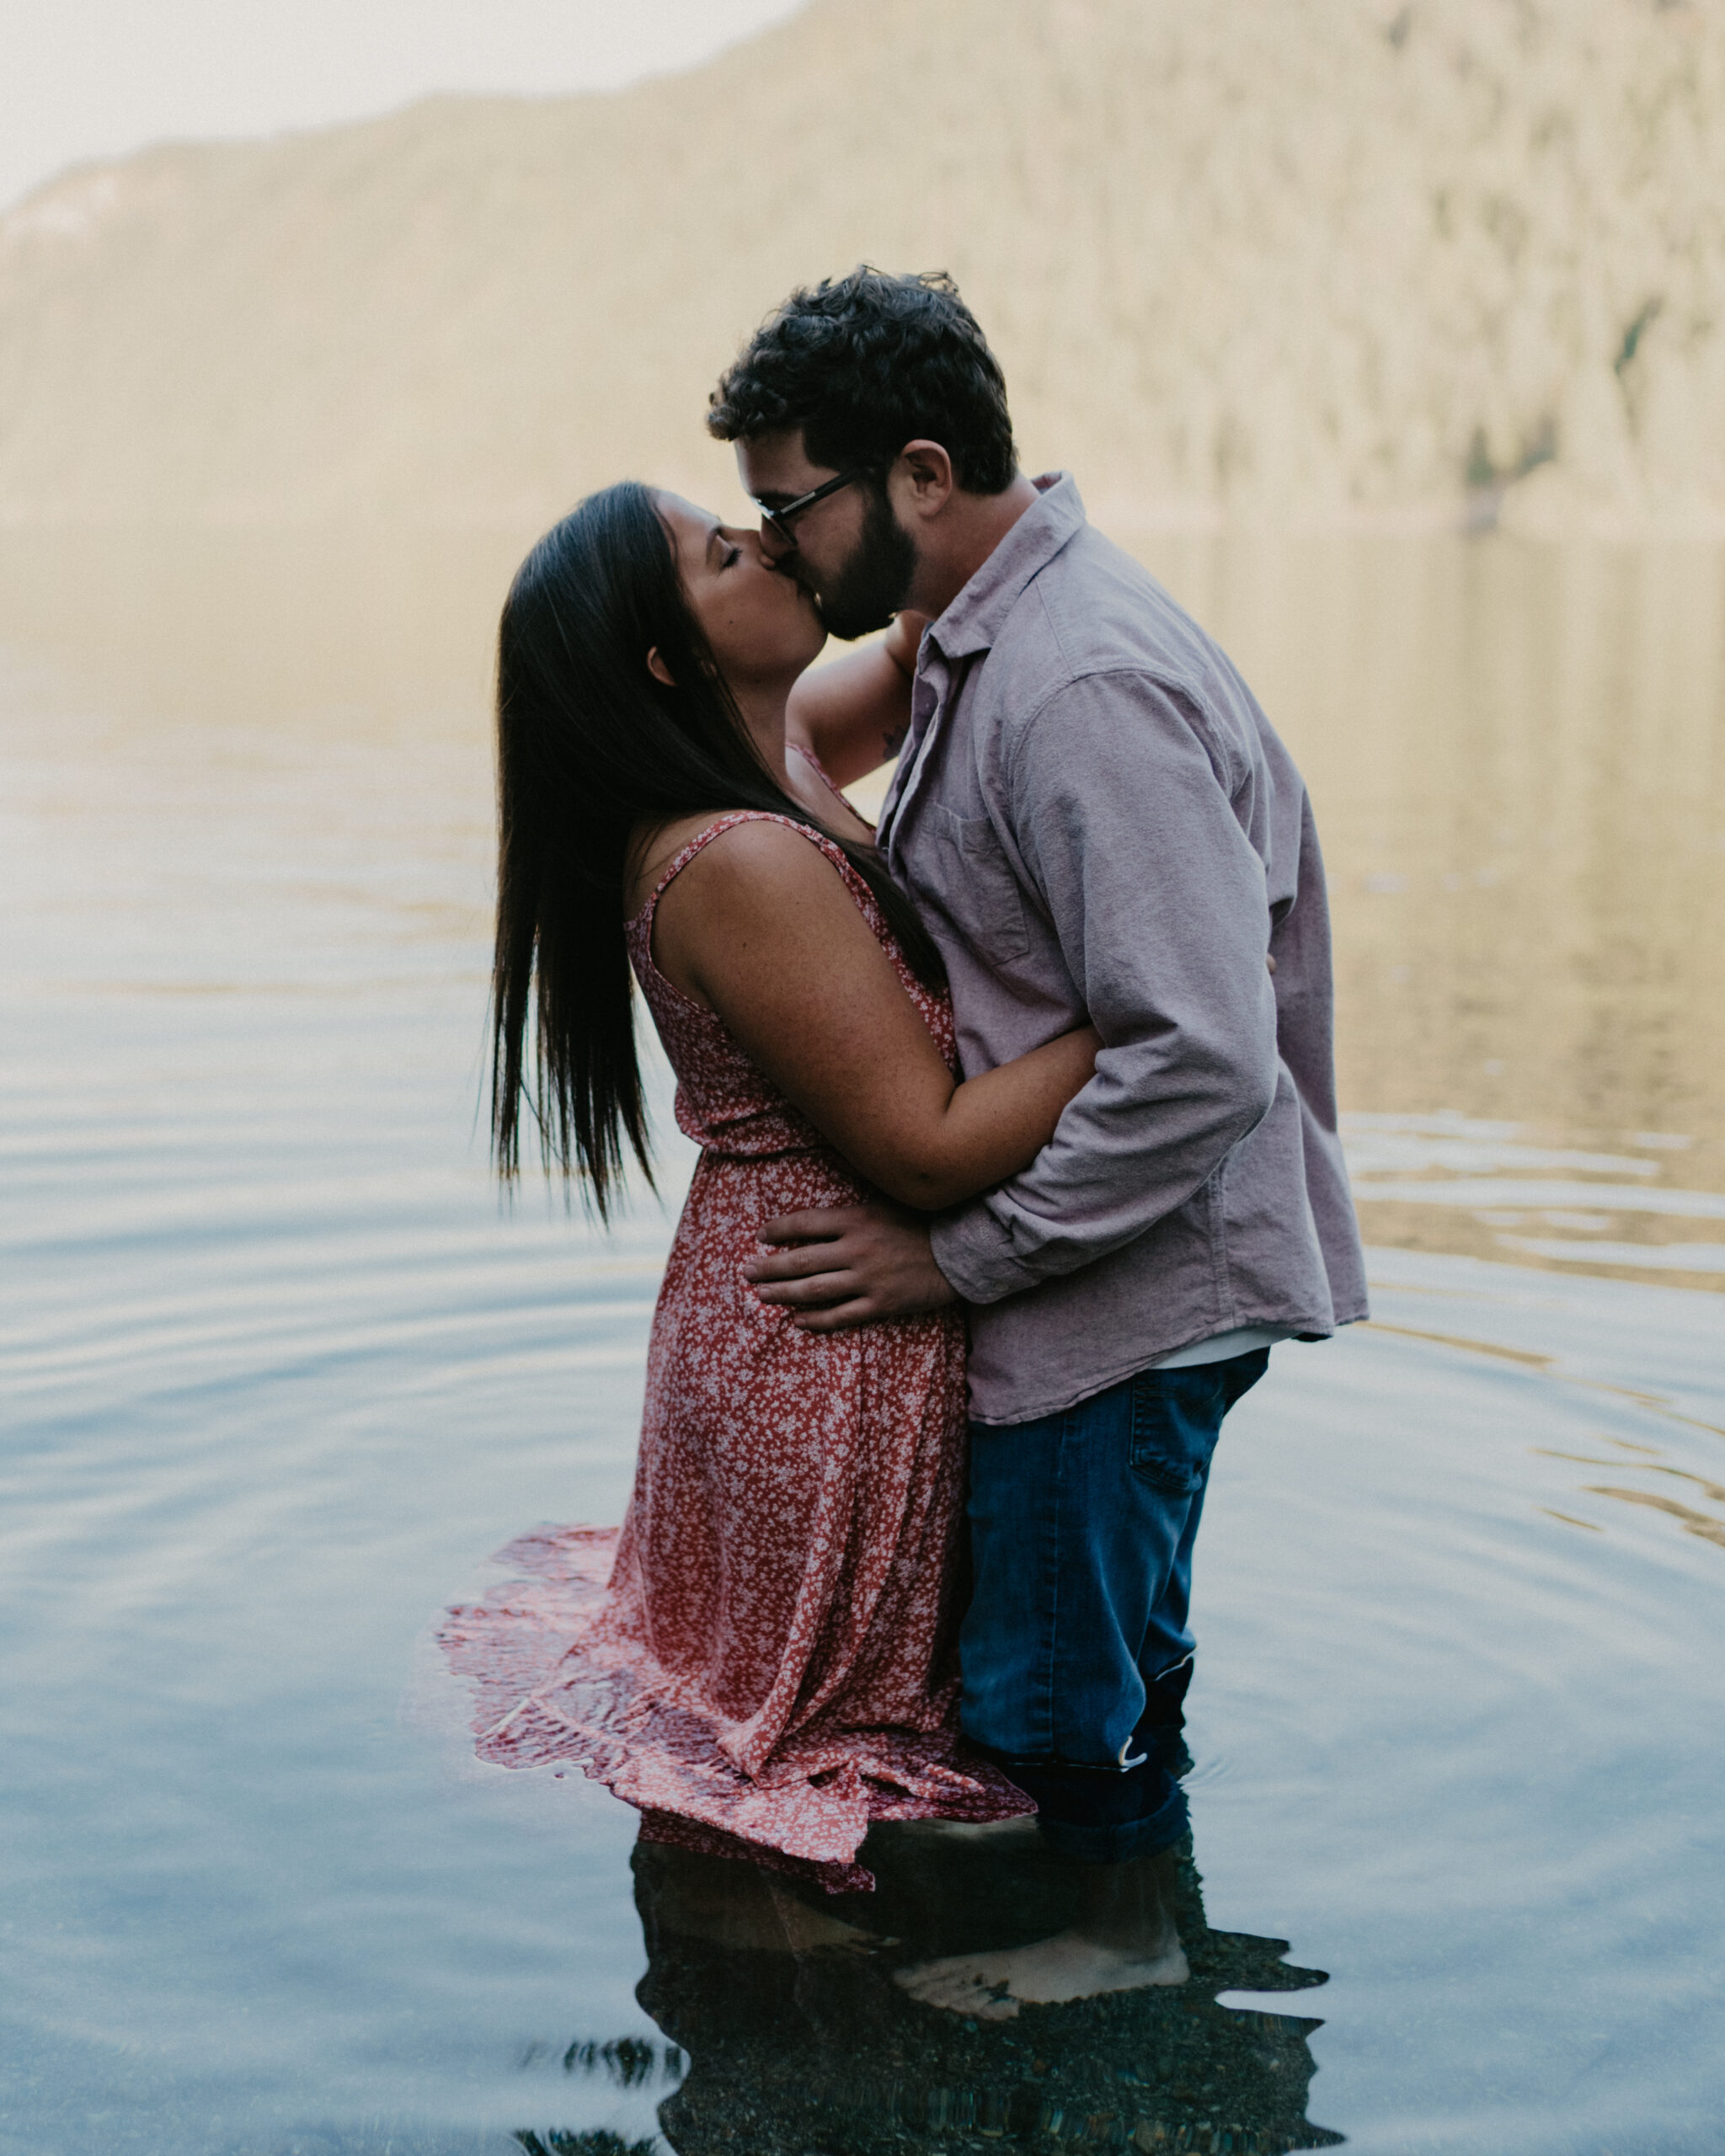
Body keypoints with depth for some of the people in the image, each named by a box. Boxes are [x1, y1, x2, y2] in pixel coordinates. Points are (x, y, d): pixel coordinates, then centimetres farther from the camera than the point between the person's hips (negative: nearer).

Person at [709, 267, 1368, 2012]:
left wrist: (956, 1251, -23)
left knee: (1061, 1655, 9)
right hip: (1069, 1248, 9)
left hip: (1125, 1277, -9)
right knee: (1102, 1612, 25)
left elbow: (1200, 1066, -30)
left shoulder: (1083, 690, -27)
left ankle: (1126, 1930, 32)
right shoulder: (985, 636, 6)